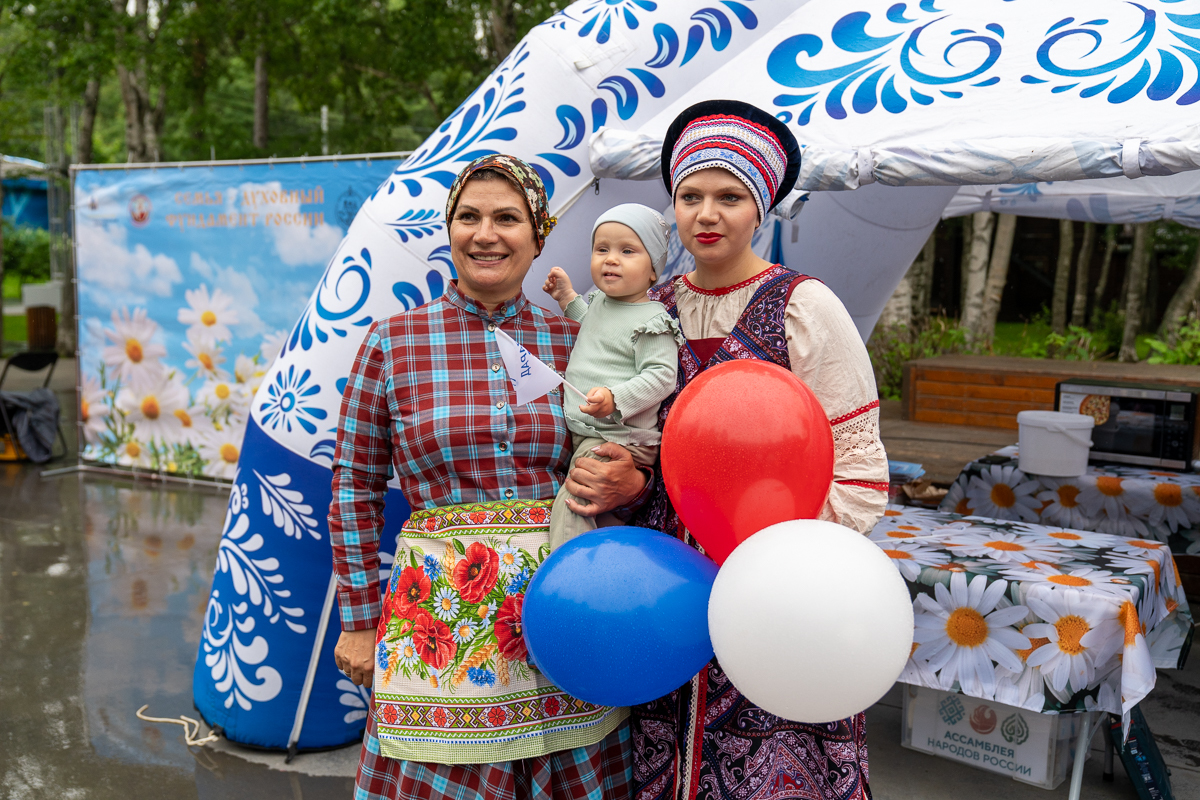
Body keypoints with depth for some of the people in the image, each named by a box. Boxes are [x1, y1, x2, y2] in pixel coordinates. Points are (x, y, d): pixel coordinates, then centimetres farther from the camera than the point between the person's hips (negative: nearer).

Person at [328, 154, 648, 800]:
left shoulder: (571, 342, 5)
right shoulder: (393, 342, 0)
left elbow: (612, 460, 15)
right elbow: (355, 484, 5)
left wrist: (631, 483, -9)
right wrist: (359, 620, 5)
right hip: (440, 610, -2)